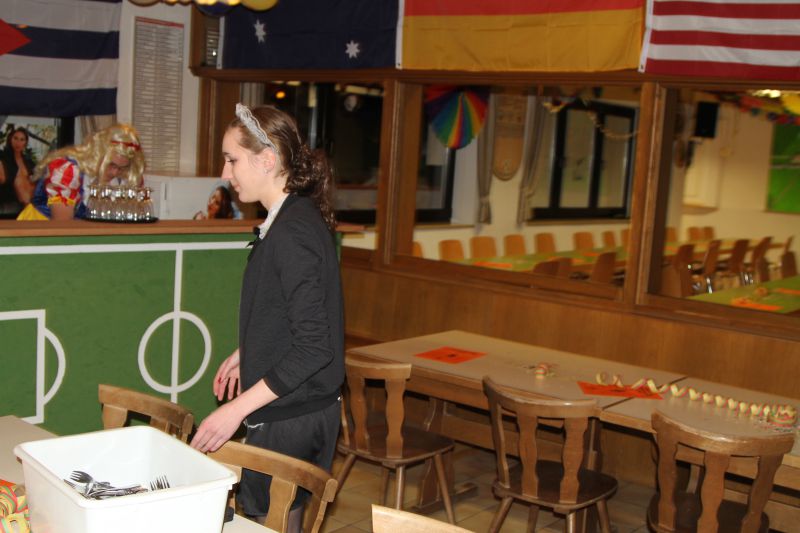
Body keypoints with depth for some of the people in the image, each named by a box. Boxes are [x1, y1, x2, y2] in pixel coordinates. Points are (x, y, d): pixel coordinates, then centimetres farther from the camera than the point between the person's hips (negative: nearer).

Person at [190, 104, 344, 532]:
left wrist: (238, 409, -23)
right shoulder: (293, 218, 9)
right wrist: (245, 354, 20)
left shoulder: (293, 231, -22)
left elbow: (313, 348, -24)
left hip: (291, 417, -9)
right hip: (292, 409, 9)